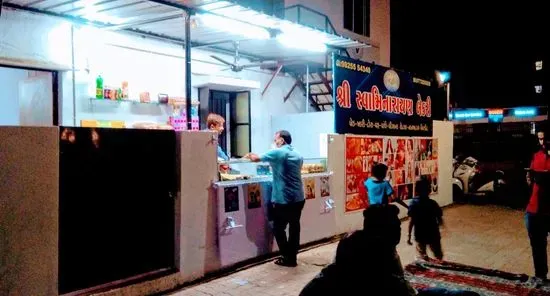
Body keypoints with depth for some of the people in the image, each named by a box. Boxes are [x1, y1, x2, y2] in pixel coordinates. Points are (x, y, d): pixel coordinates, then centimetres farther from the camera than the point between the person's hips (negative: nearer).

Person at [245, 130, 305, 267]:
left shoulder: (277, 153, -9)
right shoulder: (298, 155, 11)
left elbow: (256, 158, 0)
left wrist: (249, 156, 20)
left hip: (283, 200, -7)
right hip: (299, 198, 7)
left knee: (279, 228, 6)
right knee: (294, 227, 12)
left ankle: (287, 258, 7)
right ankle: (292, 257, 19)